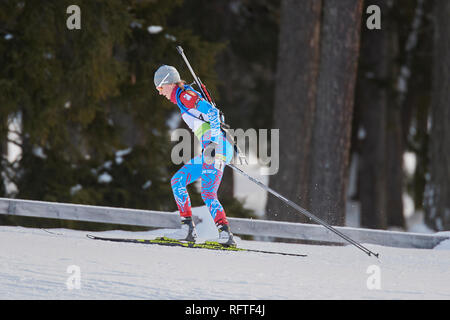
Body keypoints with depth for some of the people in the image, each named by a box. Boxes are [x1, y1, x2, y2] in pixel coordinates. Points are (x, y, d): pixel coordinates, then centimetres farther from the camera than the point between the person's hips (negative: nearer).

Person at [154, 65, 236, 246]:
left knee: (208, 194, -19)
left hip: (217, 146, -10)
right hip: (210, 149, 10)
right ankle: (188, 229, 1)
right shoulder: (184, 99, 25)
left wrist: (213, 143, -24)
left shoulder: (185, 96, -4)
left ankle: (226, 234, -27)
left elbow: (212, 113, -17)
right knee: (177, 181, 9)